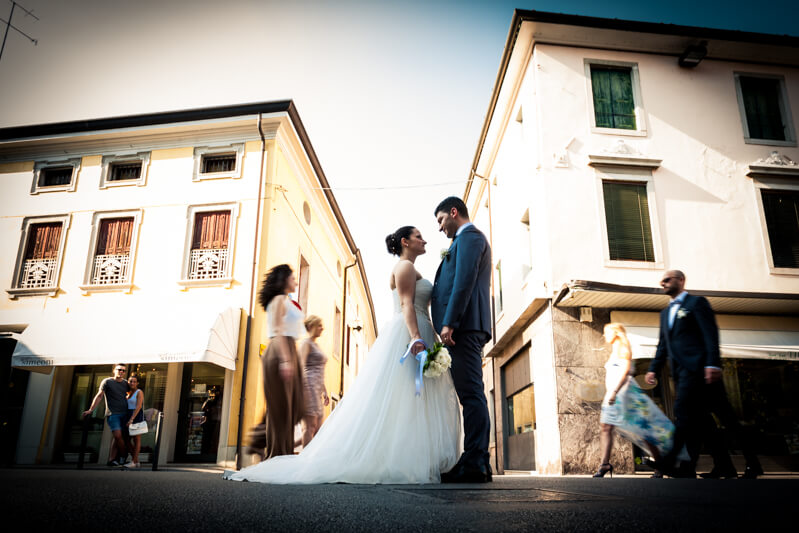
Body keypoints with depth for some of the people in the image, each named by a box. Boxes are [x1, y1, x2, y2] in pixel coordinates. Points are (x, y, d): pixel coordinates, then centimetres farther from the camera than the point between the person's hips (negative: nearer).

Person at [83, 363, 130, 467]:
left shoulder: (125, 383, 13)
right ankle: (125, 456, 2)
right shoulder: (107, 381, 2)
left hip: (124, 414, 4)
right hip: (113, 413, -4)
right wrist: (90, 410, -5)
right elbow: (99, 395, -1)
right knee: (118, 436, -14)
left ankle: (111, 460, 6)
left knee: (118, 438, 1)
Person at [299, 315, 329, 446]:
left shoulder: (316, 345, 24)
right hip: (309, 386, -10)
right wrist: (304, 387, -24)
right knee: (310, 425, -12)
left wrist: (324, 391, 23)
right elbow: (300, 366, -15)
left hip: (317, 387, 10)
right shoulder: (306, 343, -4)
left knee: (318, 426, 8)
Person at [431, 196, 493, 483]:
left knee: (470, 393, -11)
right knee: (470, 394, 7)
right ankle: (476, 463, 10)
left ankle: (475, 464, -10)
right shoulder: (470, 239, 29)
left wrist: (449, 323, -21)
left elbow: (464, 281, -15)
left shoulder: (469, 236, -1)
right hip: (467, 328, 10)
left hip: (464, 325, -10)